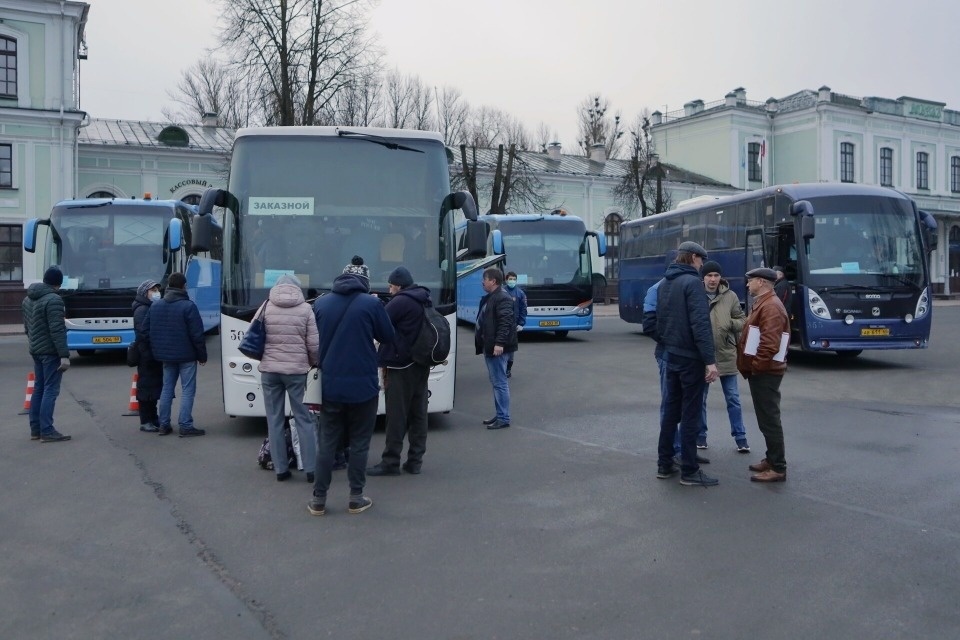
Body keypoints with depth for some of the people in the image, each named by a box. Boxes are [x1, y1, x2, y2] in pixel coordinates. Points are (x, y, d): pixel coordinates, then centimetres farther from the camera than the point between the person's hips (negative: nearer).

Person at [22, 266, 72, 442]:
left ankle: (35, 429, 17)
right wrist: (64, 355, -22)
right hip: (51, 351, -9)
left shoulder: (28, 299, 13)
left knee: (39, 389, 13)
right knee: (50, 390, -7)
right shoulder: (53, 300, -16)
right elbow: (57, 330, -22)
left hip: (36, 350, 9)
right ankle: (47, 431, -9)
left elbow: (27, 327, 19)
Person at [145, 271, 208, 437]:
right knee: (187, 390, -1)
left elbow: (148, 331, 11)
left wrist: (156, 351, 19)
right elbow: (197, 334, -14)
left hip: (166, 356, 6)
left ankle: (164, 425, 16)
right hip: (186, 355, -6)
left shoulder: (155, 305, 6)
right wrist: (202, 355, -5)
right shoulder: (188, 306, -14)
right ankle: (185, 426, -4)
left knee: (167, 388, 14)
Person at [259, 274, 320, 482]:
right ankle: (311, 469, 8)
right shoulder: (305, 309, -1)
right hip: (296, 370, -1)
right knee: (304, 420, 6)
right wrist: (314, 363, 15)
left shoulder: (266, 307, 3)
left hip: (269, 370, 1)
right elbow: (314, 344, -3)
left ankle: (281, 469, 13)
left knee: (274, 421, 9)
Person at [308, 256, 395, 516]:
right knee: (359, 443, 8)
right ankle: (356, 498, 13)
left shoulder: (320, 303, 2)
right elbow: (388, 337, 4)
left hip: (330, 386, 3)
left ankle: (318, 500, 14)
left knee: (327, 443, 10)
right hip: (363, 386, -3)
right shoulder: (371, 304, -9)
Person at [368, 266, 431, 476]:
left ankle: (390, 462, 2)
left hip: (401, 367, -8)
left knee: (396, 416, -3)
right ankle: (415, 460, 13)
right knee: (418, 414, 8)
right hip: (421, 365, 8)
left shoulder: (400, 301, -14)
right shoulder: (425, 301, 13)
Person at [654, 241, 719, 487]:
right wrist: (710, 360, -23)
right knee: (690, 413, -3)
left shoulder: (664, 284, 12)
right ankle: (689, 471, 3)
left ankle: (664, 464, 19)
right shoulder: (692, 282, -15)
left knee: (671, 409, 14)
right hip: (690, 357, -8)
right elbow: (700, 324, -22)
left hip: (671, 355, 8)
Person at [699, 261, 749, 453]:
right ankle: (700, 436, 25)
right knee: (700, 399, 11)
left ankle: (740, 437, 16)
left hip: (726, 355, 1)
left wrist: (731, 323, -15)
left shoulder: (730, 296, 0)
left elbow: (742, 321, 5)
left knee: (733, 399, 7)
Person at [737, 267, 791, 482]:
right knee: (766, 418, 17)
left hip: (765, 373, -11)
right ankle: (772, 459, 27)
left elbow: (770, 344, -25)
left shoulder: (771, 306, -17)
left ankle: (778, 468, -1)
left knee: (769, 420, -6)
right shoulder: (763, 303, 18)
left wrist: (756, 366, -18)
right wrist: (753, 367, 17)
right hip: (761, 371, 11)